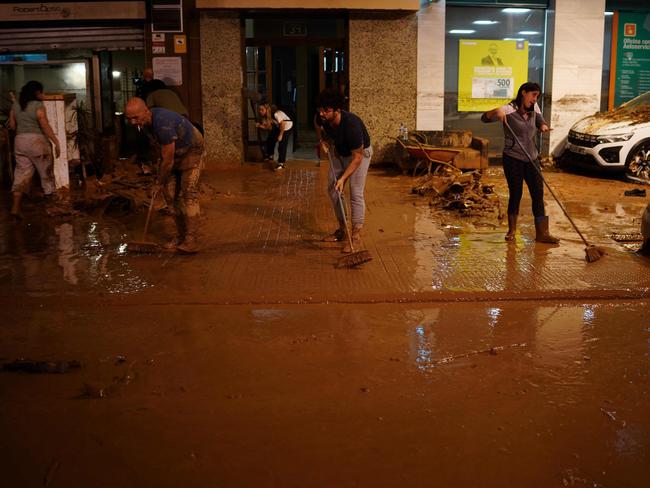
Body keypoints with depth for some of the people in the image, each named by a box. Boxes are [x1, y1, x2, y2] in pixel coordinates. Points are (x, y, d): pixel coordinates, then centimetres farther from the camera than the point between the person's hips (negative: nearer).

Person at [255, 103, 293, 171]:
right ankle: (270, 156, 30)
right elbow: (267, 127, -4)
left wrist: (280, 135, -22)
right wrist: (259, 125, -21)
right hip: (278, 127, 8)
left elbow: (283, 124, -28)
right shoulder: (266, 117, -8)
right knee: (270, 139, 9)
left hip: (286, 126, -8)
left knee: (282, 145, -14)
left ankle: (281, 163, -10)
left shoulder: (276, 114, -33)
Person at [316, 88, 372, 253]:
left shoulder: (351, 124, -38)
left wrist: (343, 178, -34)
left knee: (356, 193, -14)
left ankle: (356, 237, -9)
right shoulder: (323, 118, -20)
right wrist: (323, 141, -9)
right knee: (332, 189, 7)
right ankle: (343, 230, 21)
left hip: (360, 153, -7)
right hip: (339, 152, 7)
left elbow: (357, 157, -31)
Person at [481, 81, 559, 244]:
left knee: (538, 193, 1)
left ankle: (542, 233, 5)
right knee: (515, 193, 0)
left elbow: (541, 121, 19)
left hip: (531, 158, 6)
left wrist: (543, 126, -6)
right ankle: (511, 230, 19)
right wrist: (497, 111, -43)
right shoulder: (509, 110, -13)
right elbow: (485, 118, -21)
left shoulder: (534, 108, 6)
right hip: (513, 158, -6)